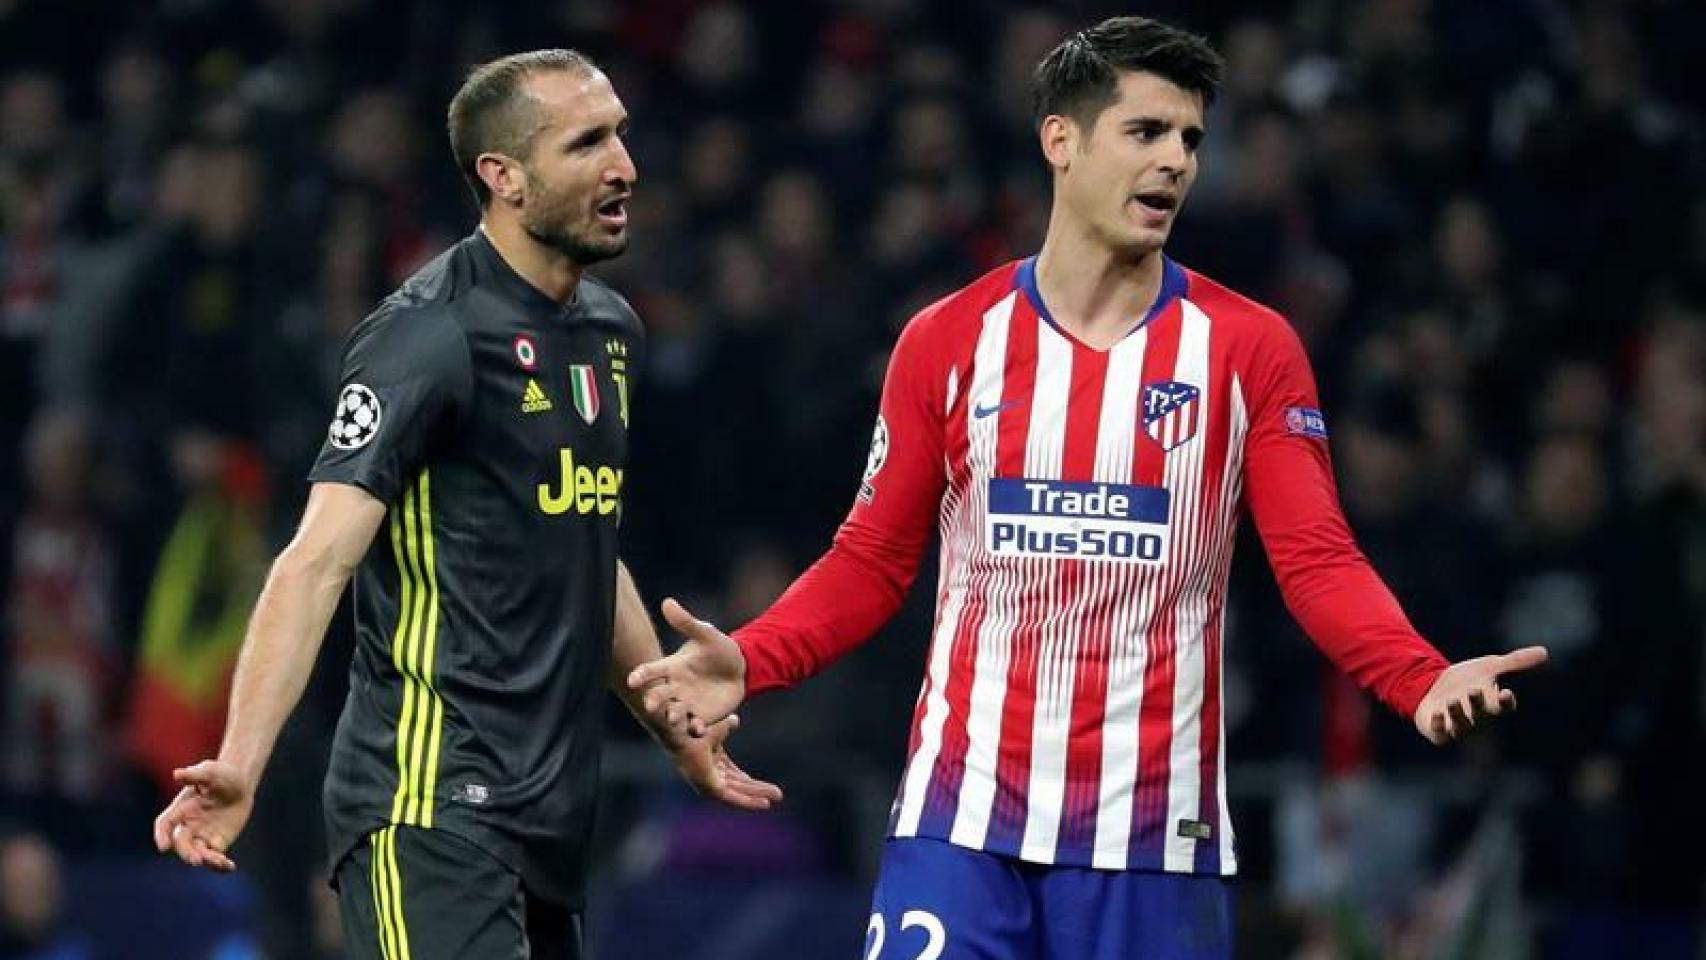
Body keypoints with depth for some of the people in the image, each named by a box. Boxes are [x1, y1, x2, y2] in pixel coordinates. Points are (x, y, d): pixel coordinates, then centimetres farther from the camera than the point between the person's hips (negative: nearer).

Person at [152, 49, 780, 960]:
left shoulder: (609, 328, 14)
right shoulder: (428, 335, -11)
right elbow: (319, 558, -19)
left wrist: (674, 723, 36)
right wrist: (239, 762, -30)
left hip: (553, 809, 8)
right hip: (431, 800, -8)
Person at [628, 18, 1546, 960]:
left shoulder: (1250, 348, 2)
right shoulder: (948, 341, 5)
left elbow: (1317, 561, -3)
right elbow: (872, 562, 9)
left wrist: (1422, 679, -21)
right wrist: (747, 660, -9)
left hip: (1154, 831, 0)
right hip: (964, 816, 0)